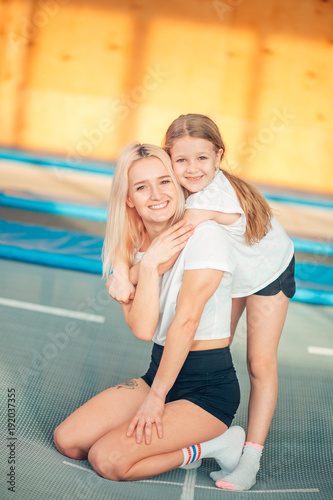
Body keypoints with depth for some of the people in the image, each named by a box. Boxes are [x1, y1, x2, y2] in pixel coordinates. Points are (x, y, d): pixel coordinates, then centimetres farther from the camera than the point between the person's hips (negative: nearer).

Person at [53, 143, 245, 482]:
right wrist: (149, 263, -19)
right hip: (160, 372, 7)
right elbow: (142, 329, -10)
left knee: (107, 459, -18)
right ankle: (172, 440, 9)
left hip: (209, 387, -7)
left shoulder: (205, 236, -16)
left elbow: (186, 321, -18)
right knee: (67, 440, -2)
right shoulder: (132, 248, 3)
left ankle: (210, 445, 1)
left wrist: (156, 397, -14)